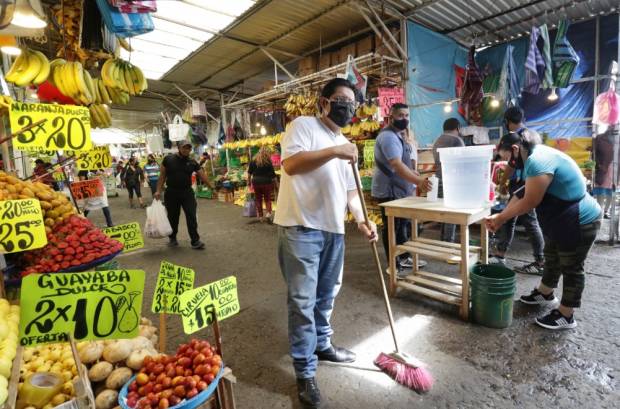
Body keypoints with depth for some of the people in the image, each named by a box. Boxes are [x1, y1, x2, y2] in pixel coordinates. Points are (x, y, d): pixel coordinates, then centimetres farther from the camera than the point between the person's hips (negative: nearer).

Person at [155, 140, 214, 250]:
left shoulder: (193, 162, 3)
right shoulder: (168, 159, -1)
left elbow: (202, 176, 6)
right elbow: (162, 176, 2)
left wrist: (212, 187, 2)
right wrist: (158, 190, -4)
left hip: (187, 193, 1)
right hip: (171, 193, 0)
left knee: (191, 217, -6)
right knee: (173, 217, 10)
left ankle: (195, 241, -1)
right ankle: (172, 238, 29)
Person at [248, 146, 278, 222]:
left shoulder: (253, 161, 1)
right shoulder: (268, 162, -8)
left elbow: (249, 172, 6)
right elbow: (273, 175, -7)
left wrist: (249, 181, 17)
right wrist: (276, 183, 3)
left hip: (256, 182, 3)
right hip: (266, 182, -2)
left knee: (258, 199, 12)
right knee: (267, 199, 11)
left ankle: (260, 216, 15)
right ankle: (268, 213, -9)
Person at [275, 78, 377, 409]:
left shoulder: (346, 144, 19)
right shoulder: (303, 125, -3)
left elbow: (349, 189, 19)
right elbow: (290, 164, -20)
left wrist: (361, 220, 5)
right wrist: (334, 152, -23)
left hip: (333, 229, 8)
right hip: (300, 228, -7)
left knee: (326, 295, 19)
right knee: (302, 301, -1)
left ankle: (321, 344, 40)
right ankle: (305, 372, 14)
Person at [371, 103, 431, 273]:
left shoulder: (398, 135, 15)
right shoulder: (388, 136, -20)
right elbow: (397, 165, -33)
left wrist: (413, 173, 20)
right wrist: (418, 181, -41)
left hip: (400, 190, 11)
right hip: (389, 191, -11)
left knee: (403, 224, 19)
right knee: (392, 228, -2)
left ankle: (404, 258, 34)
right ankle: (394, 266, 9)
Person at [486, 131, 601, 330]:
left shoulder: (538, 161, -28)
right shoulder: (536, 157, 6)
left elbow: (529, 202, -26)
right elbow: (521, 195, 6)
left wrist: (500, 218, -14)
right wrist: (501, 217, -2)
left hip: (579, 223, -10)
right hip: (561, 222, 10)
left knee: (571, 267, 4)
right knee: (552, 258, 24)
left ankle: (565, 316, 20)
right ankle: (545, 294, 45)